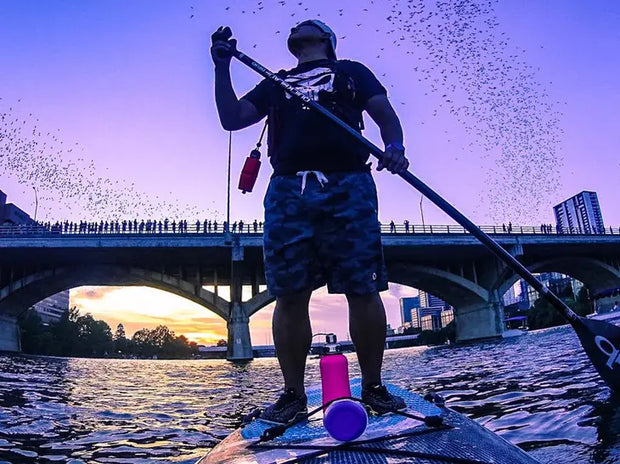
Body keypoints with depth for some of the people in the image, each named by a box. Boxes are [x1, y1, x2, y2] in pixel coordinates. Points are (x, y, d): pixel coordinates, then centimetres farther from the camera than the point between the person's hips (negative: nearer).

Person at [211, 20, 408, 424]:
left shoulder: (352, 71, 25)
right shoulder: (275, 83, 31)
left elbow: (385, 115, 11)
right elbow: (231, 119, 22)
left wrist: (395, 146, -10)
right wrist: (222, 67, 13)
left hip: (348, 186, -2)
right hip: (287, 190, 2)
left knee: (363, 291, -6)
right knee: (290, 296, -3)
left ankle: (373, 387, 9)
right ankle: (293, 394, 7)